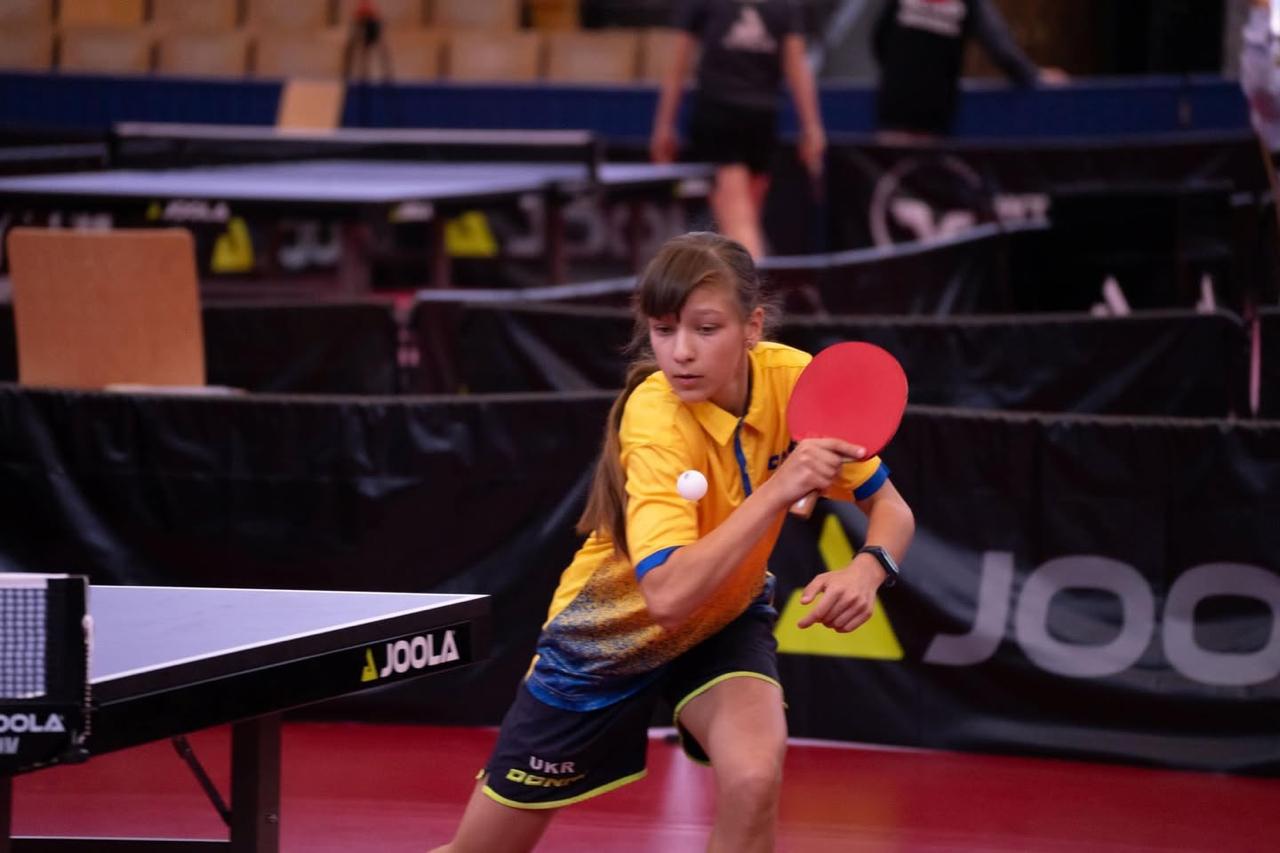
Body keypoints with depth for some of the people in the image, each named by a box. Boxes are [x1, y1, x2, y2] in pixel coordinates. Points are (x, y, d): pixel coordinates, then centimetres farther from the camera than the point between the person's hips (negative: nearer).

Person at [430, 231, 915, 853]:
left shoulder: (792, 381, -20)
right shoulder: (656, 419, -33)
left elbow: (890, 510, -9)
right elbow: (667, 596, -43)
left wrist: (866, 569, -32)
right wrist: (778, 490, -47)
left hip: (724, 621, 3)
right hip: (610, 628, -3)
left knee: (752, 779, -29)